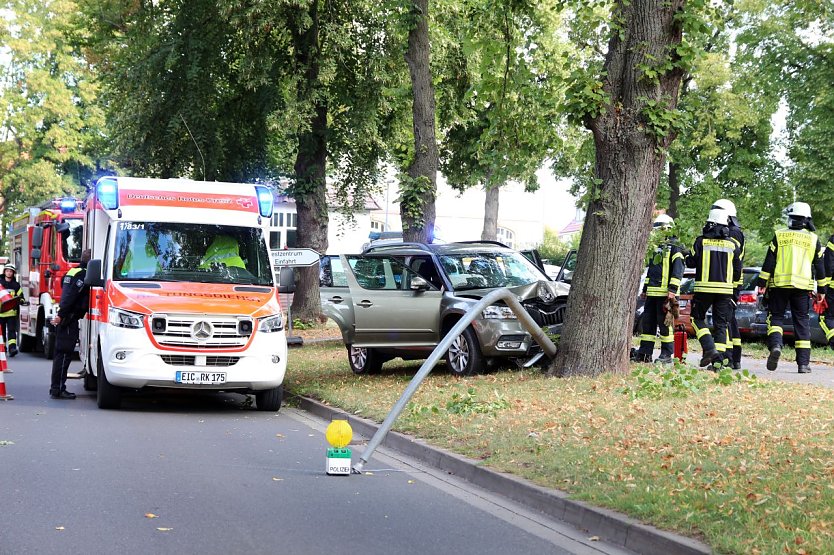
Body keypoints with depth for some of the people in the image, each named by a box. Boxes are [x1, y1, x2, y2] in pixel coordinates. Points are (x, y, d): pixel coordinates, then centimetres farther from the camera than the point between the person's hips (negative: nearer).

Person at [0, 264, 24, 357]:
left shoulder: (16, 285, 9)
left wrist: (18, 301, -12)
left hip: (12, 312, -1)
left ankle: (12, 348, -21)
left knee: (11, 330, -11)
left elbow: (21, 297, 10)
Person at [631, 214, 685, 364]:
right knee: (647, 322, 8)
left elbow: (677, 270, -13)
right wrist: (645, 288, 25)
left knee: (665, 323, -5)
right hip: (652, 292, 9)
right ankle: (644, 353, 12)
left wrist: (672, 289, -20)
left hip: (665, 293, -9)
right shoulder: (655, 248, 21)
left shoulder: (674, 248, -5)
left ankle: (667, 354, -1)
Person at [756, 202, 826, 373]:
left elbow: (769, 262, 0)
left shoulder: (779, 236, 2)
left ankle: (775, 345, -20)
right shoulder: (813, 239, 7)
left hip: (779, 284, -1)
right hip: (803, 287, 1)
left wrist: (762, 283, 3)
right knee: (802, 322, 5)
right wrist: (822, 289, 16)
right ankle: (803, 363, 2)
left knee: (775, 316, 9)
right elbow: (819, 266, 10)